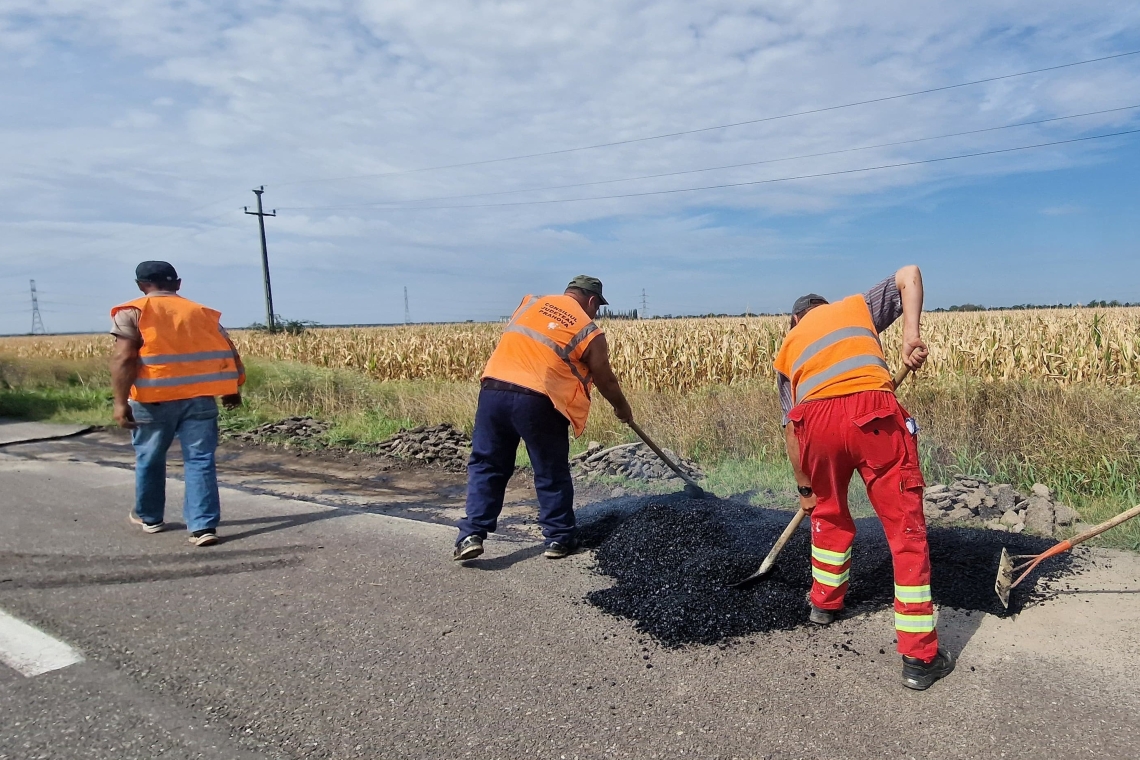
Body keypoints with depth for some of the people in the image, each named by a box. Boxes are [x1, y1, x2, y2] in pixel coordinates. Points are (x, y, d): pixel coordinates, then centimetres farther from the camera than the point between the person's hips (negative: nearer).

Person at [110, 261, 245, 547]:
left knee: (149, 458, 18)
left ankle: (149, 517, 36)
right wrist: (233, 390, 18)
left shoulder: (132, 313, 2)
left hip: (154, 398, -1)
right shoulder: (202, 312, 13)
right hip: (199, 397, 2)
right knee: (200, 460, 1)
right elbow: (229, 354, 8)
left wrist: (121, 401, -12)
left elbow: (124, 358, -10)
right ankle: (203, 526, -6)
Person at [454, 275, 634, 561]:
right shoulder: (590, 333, 5)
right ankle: (559, 538, 22)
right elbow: (606, 381, 13)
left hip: (493, 391, 4)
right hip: (538, 402, -4)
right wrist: (623, 409, 30)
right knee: (552, 474, 13)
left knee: (486, 466, 14)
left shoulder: (531, 301, 16)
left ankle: (472, 534, 9)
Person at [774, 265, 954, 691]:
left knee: (828, 513, 29)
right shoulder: (857, 306, 32)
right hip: (873, 414, -2)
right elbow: (909, 275, 18)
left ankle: (825, 602, 46)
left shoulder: (787, 347, 31)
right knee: (905, 529, 6)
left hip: (816, 420, 2)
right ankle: (919, 657, 9)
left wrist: (804, 487, 34)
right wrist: (911, 333, 8)